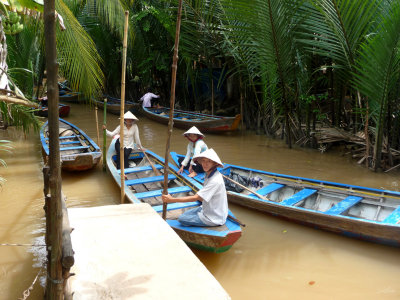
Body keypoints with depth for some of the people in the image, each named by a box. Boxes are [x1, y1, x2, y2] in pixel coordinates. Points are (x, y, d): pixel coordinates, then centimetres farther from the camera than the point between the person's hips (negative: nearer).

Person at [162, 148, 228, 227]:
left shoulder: (215, 181, -29)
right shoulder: (209, 174, 1)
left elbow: (195, 198, -28)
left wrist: (172, 199, -27)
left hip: (214, 219, -9)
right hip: (207, 209, 9)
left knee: (182, 219, -6)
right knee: (184, 214, 16)